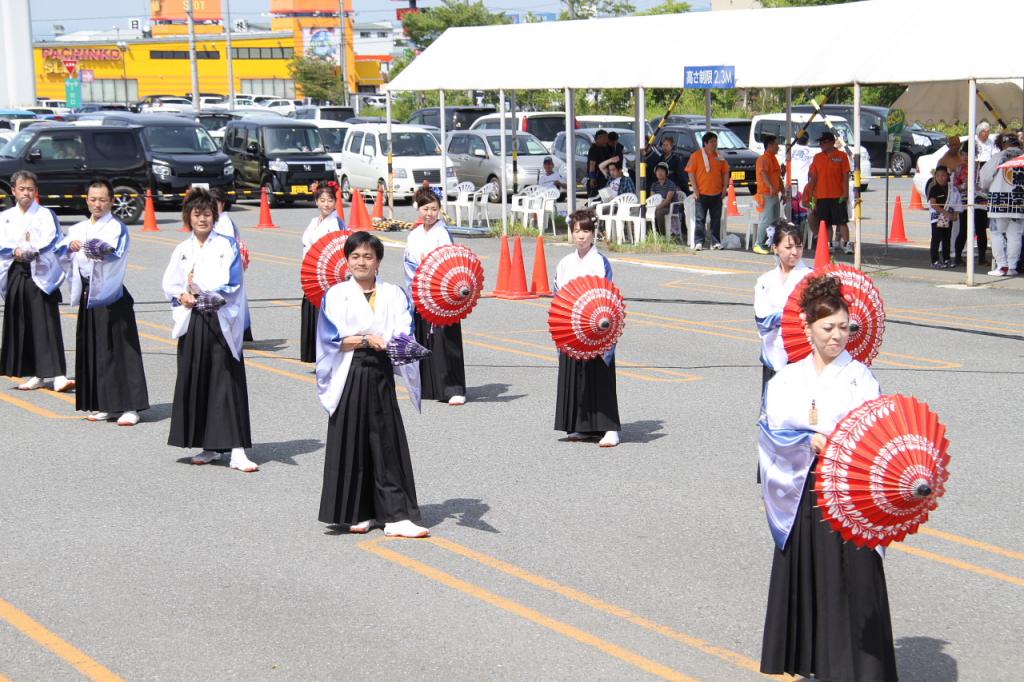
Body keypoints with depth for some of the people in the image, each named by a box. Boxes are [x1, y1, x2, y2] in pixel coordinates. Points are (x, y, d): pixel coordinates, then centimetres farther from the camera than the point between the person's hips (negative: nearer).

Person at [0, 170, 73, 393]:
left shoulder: (46, 215, 2)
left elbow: (53, 241, -8)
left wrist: (33, 251, -25)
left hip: (41, 275, -4)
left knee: (47, 324, -10)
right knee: (21, 326, 6)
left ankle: (58, 376, -16)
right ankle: (35, 375, 15)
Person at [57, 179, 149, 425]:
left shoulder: (117, 228, -3)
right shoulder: (79, 229, 14)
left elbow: (117, 253, -22)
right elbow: (60, 251, 1)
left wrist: (104, 252, -44)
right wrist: (70, 247, -21)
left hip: (111, 296, -6)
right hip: (88, 295, 6)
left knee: (118, 350, -8)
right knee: (92, 351, 8)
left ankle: (129, 406, -9)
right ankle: (101, 405, 15)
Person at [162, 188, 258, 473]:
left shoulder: (227, 246, 1)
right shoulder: (182, 250, 12)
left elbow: (231, 282, -8)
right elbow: (169, 284, 10)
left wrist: (200, 285, -19)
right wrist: (181, 296, -10)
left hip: (221, 323, -4)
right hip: (192, 323, 4)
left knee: (228, 383, -8)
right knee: (195, 383, 6)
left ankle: (237, 451, -10)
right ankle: (209, 447, 18)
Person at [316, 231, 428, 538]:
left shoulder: (393, 294, 8)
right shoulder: (336, 294, 3)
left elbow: (404, 333, -3)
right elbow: (332, 338, -6)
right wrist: (366, 339, -18)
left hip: (381, 375, 1)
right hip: (350, 377, -1)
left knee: (387, 444, -1)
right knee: (353, 443, 2)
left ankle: (396, 515, -2)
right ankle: (357, 513, 13)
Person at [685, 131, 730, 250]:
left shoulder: (719, 157, 10)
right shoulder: (696, 156, -2)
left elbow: (725, 172, 15)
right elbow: (691, 173, -4)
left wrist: (724, 188, 5)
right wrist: (695, 190, -10)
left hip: (716, 194, 4)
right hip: (702, 194, -4)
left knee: (716, 219, 6)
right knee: (700, 219, -3)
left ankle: (716, 242, 11)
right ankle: (699, 242, -1)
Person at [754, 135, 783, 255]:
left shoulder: (773, 159, 20)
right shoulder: (763, 159, -11)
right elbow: (764, 173, -28)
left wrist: (782, 191, 23)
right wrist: (771, 186, -41)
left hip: (775, 194, 10)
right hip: (767, 194, -10)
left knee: (776, 220, 10)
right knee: (767, 220, -13)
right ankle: (758, 245, -11)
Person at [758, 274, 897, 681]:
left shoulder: (859, 377, 1)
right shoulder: (788, 379, 9)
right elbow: (773, 430, -4)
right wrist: (811, 441, -21)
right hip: (801, 496, 3)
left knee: (851, 585, -6)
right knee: (803, 582, 9)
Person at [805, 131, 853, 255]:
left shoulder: (841, 156, -1)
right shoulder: (817, 157, 10)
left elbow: (846, 176, -3)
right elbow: (813, 177, 11)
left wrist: (845, 193, -10)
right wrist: (811, 195, 6)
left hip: (838, 196, -4)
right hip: (821, 196, 4)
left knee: (842, 221, -6)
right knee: (826, 223, 6)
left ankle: (846, 244, -6)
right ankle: (831, 244, 13)